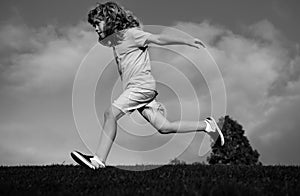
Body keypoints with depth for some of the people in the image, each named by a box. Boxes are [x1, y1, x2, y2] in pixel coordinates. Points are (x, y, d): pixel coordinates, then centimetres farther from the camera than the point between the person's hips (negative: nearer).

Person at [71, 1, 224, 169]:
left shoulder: (130, 33, -6)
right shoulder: (114, 38, 19)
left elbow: (158, 39, -10)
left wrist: (186, 41, -11)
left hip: (141, 85, -9)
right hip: (133, 88, 9)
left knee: (110, 114, -16)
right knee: (164, 127, 5)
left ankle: (98, 160, -15)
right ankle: (207, 125, 15)